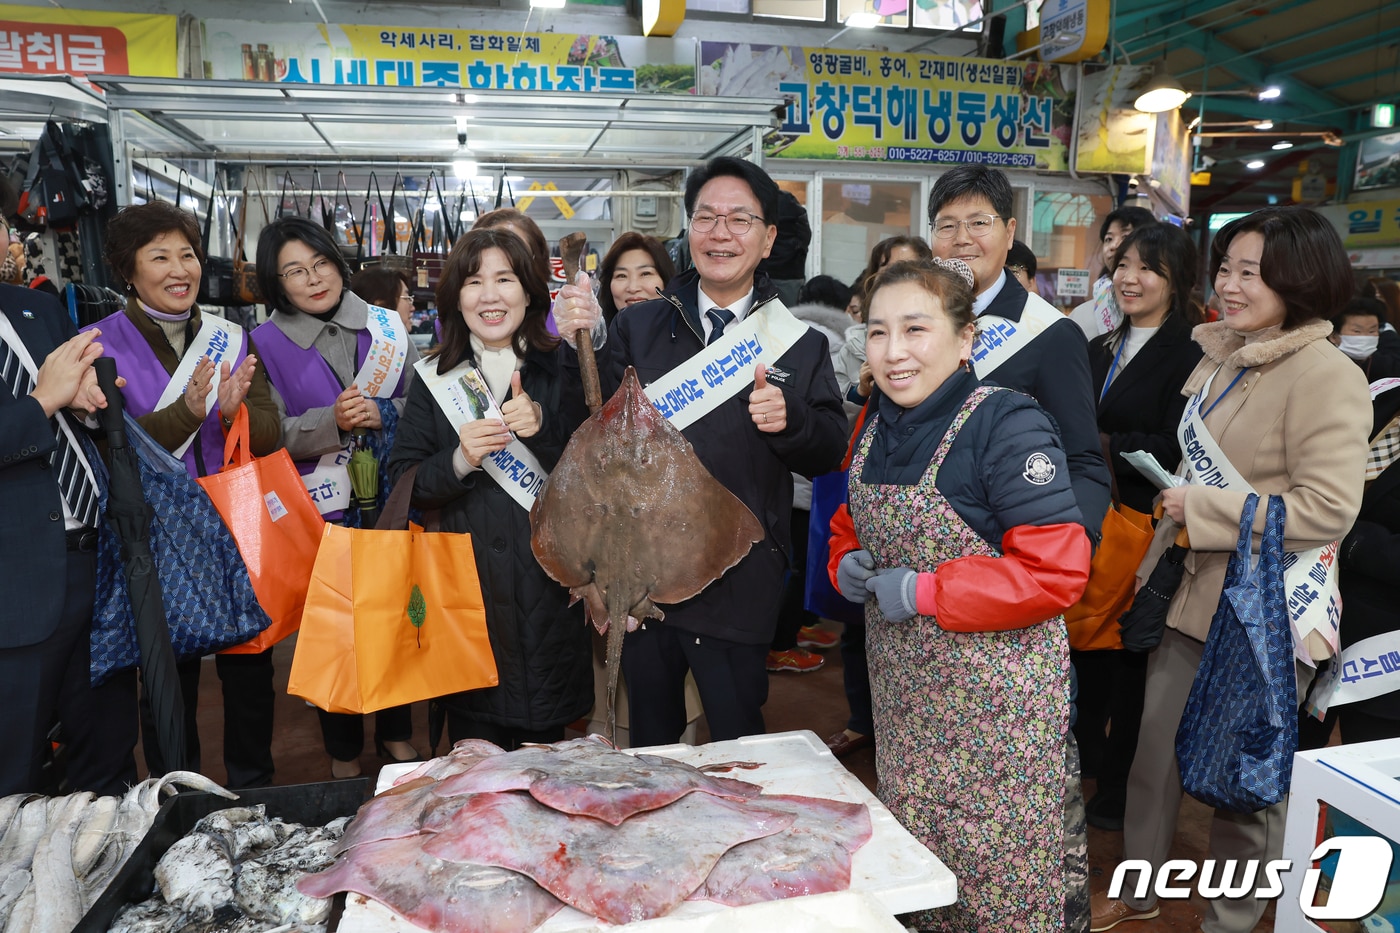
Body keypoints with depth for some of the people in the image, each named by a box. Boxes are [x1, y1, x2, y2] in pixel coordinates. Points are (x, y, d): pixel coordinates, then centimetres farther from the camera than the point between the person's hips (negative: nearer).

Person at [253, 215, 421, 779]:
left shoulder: (386, 326, 4)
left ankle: (396, 733, 31)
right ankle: (343, 749, 27)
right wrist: (333, 421, -22)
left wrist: (380, 415, -16)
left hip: (390, 499, 2)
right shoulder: (266, 343, -1)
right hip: (320, 508, -1)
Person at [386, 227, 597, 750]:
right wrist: (458, 461, -16)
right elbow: (403, 484, 3)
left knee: (543, 754, 8)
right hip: (466, 588, 1)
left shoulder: (565, 369, 3)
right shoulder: (436, 378, 6)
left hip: (550, 590, -1)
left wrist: (543, 429, -17)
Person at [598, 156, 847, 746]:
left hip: (740, 584, -1)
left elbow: (829, 455, 3)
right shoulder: (635, 329, 6)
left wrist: (790, 420, -17)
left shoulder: (800, 345, 3)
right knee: (650, 746, 18)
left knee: (738, 746, 12)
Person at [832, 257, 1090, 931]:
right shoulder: (875, 426, 5)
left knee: (999, 875, 6)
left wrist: (926, 592, -21)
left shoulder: (1007, 425, -17)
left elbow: (1058, 572, -21)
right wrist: (849, 567, -2)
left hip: (997, 695, -7)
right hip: (902, 691, 7)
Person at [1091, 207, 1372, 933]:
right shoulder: (1220, 355, 7)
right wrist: (1174, 507, 7)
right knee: (1156, 753, 17)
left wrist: (1203, 509, -19)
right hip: (1195, 591, 7)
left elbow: (1326, 510, -24)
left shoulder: (1328, 376, -17)